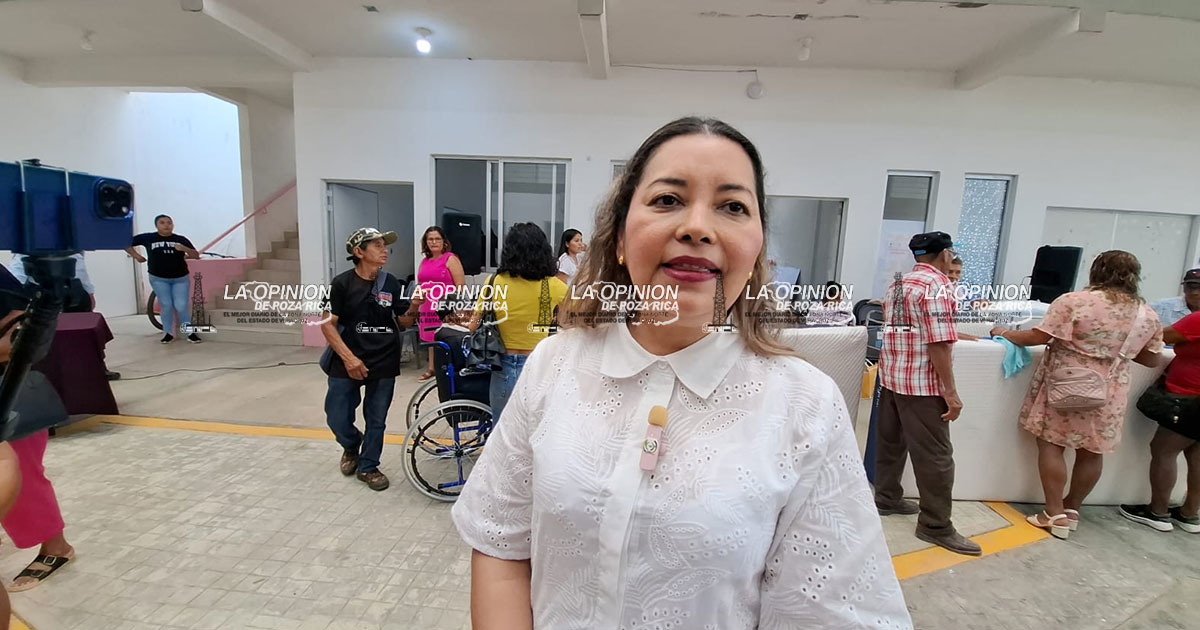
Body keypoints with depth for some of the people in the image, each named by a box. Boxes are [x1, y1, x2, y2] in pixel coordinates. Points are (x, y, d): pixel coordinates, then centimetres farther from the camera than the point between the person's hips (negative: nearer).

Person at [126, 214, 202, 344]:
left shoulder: (181, 239, -3)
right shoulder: (148, 238, -3)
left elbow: (196, 256, -6)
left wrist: (184, 249, -23)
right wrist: (136, 256, 2)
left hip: (180, 278, 0)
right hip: (158, 279, 0)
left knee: (181, 306, -6)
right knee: (166, 305, 1)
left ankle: (190, 332, 5)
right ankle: (168, 333, 13)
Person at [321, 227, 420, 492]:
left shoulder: (391, 283, 0)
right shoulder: (342, 283, -7)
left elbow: (403, 323, 5)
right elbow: (328, 324, -7)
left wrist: (412, 308, -17)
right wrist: (348, 358, -15)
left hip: (384, 363, 2)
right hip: (348, 363, -1)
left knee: (376, 421, 10)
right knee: (337, 419, 3)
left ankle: (368, 467, 30)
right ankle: (351, 446, 37)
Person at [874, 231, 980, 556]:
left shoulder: (898, 284, 12)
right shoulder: (937, 285, -14)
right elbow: (938, 343, -20)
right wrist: (950, 391, -16)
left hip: (891, 376, 9)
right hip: (922, 383, -9)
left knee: (890, 441, 17)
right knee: (935, 455, 1)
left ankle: (887, 498, 30)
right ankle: (936, 526, 9)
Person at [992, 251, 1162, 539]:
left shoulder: (1074, 301, -13)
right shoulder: (1148, 316, 4)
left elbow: (1037, 337, -16)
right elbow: (1151, 360, 13)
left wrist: (1006, 334, -1)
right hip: (1108, 393, 5)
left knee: (1051, 445, 3)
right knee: (1091, 452, 14)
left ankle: (1055, 514, 6)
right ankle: (1072, 509, 27)